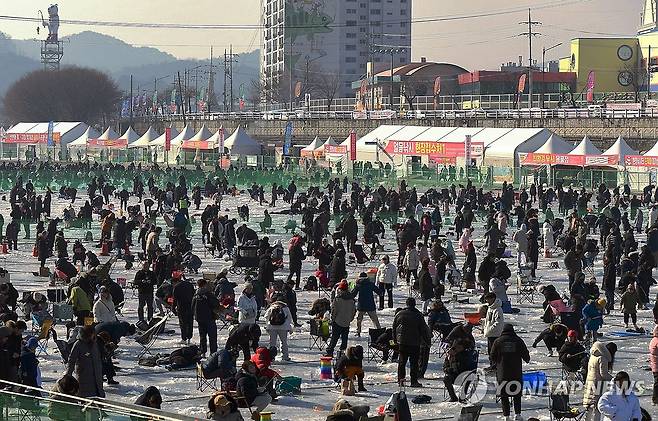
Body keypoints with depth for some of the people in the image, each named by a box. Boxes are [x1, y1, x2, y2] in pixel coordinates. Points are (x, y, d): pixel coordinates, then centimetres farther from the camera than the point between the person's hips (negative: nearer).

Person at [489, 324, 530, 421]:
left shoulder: (498, 341, -1)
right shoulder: (518, 341, -1)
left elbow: (492, 356, 3)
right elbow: (525, 355, 5)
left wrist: (495, 362, 25)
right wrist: (527, 360, 28)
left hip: (502, 372, -1)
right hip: (516, 372, 1)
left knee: (504, 395, 6)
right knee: (517, 394, 12)